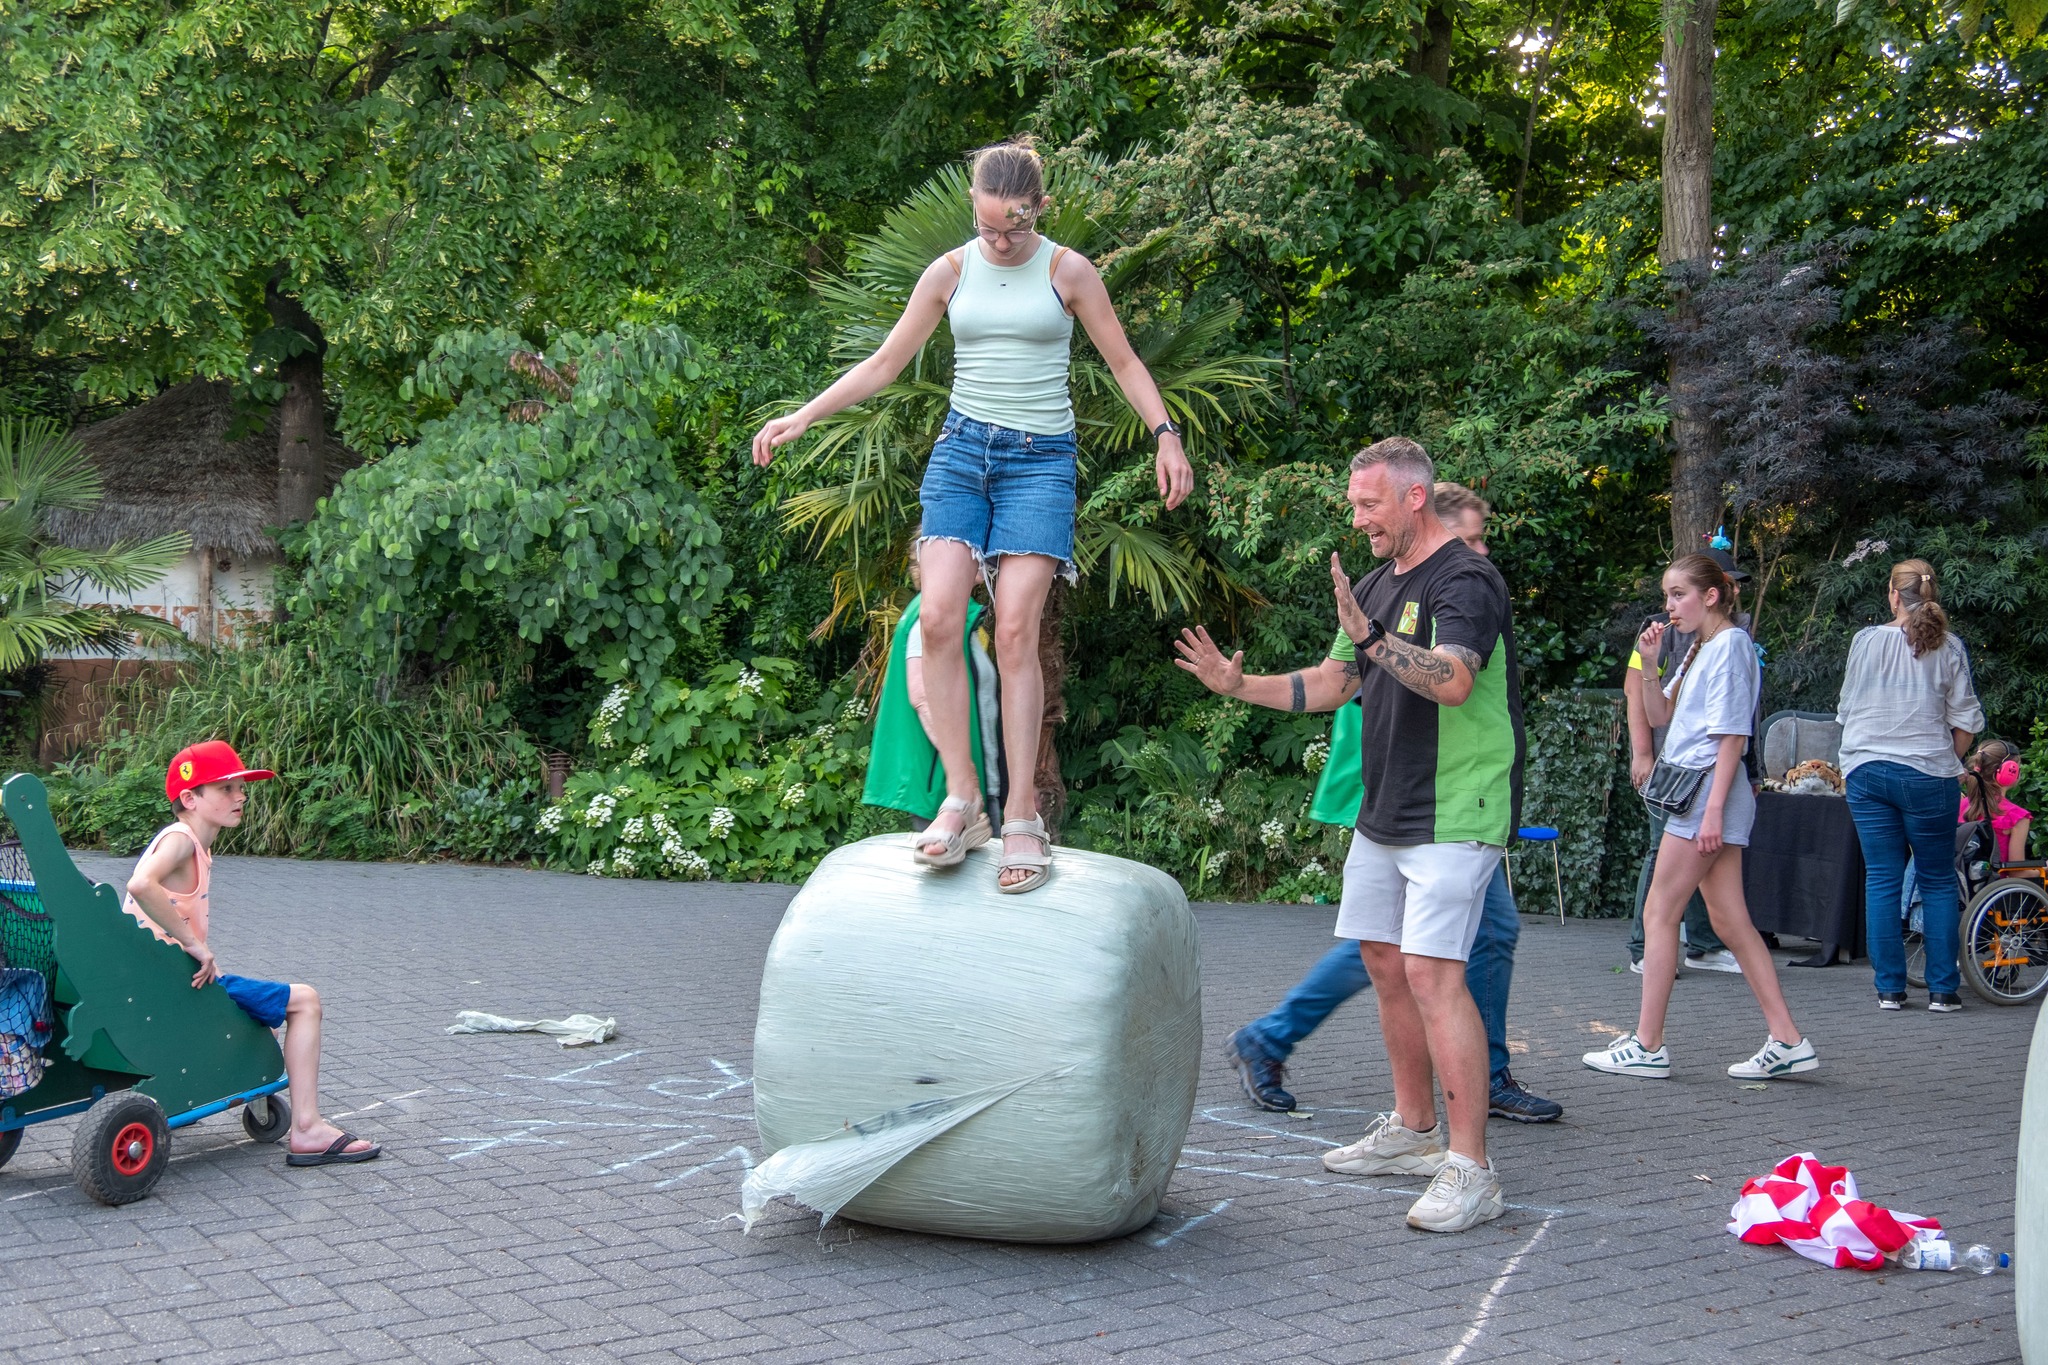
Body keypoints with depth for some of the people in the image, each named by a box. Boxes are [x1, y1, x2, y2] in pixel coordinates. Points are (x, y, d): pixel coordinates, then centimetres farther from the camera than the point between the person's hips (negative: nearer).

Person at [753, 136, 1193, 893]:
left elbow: (1124, 361, 6)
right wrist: (800, 417, 7)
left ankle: (1022, 817, -7)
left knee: (1015, 630, -13)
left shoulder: (1068, 271, 2)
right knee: (939, 618, -16)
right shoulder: (950, 271, 7)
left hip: (1039, 460, -2)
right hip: (962, 448, 2)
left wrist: (1167, 435, -7)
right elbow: (883, 364, 12)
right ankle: (961, 800, -10)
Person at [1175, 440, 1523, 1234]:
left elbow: (1452, 681, -30)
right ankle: (1413, 1132, 27)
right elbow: (1330, 687, 21)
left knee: (1432, 973, -16)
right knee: (1385, 965, 14)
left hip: (1452, 813, -9)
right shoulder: (1375, 586, 16)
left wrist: (1371, 637, -41)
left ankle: (1470, 1169, -14)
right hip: (1382, 811, 9)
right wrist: (1239, 686, 10)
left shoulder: (1464, 580, -13)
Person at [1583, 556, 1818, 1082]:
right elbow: (1660, 715, 22)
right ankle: (1788, 1042, 7)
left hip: (1710, 788, -10)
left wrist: (1713, 808, -20)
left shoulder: (1731, 645, -10)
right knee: (1731, 922, 7)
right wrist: (1648, 662, 7)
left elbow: (1732, 734, -16)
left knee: (1659, 914, -6)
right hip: (1693, 788, 10)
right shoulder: (1698, 648, 18)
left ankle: (1647, 1045, -2)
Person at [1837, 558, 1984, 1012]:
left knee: (1881, 880, 4)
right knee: (1938, 881, 8)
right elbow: (1966, 722, -1)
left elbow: (1846, 709, 9)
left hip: (1866, 769, 1)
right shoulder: (1949, 647, -3)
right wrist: (1948, 762, 14)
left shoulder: (1866, 640, 0)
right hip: (1927, 772, -1)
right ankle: (1942, 989, 6)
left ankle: (1890, 988, 5)